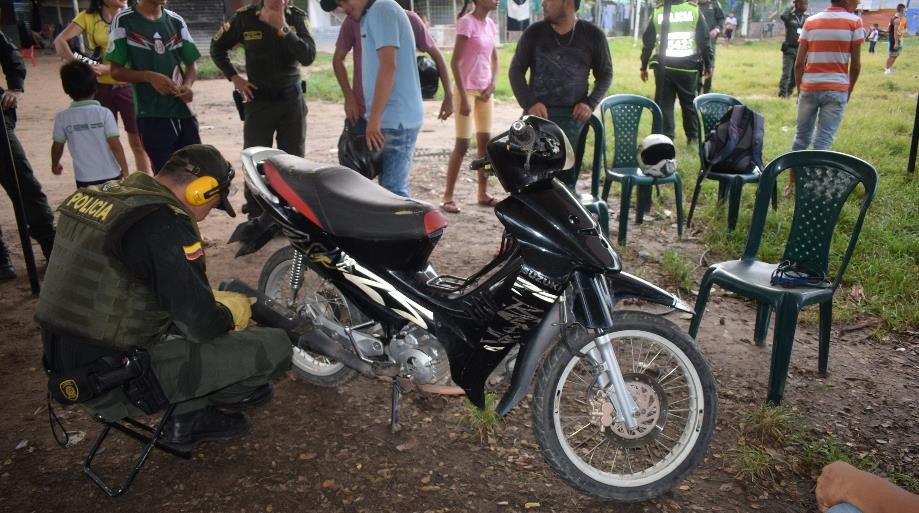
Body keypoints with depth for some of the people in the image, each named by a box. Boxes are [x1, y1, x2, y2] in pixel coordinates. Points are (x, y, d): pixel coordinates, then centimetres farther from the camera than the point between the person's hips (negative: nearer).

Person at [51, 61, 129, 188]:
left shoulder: (62, 118, -2)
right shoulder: (104, 113, -9)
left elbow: (57, 146, 8)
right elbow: (115, 145, -13)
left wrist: (55, 165, 26)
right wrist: (124, 169, -3)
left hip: (84, 180, 1)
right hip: (110, 176, -1)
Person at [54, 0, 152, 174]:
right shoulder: (88, 17, 3)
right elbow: (60, 41, -7)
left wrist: (107, 69, -22)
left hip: (128, 86, -1)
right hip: (101, 87, 1)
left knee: (138, 141, 0)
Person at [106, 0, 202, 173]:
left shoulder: (176, 21, 12)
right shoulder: (123, 20, -1)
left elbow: (191, 64, 15)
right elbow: (116, 70, -1)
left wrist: (187, 85, -7)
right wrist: (149, 76, -18)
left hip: (183, 112, 4)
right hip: (152, 115, -4)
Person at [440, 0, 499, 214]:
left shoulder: (491, 25, 9)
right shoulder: (467, 22, -12)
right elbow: (455, 62, -16)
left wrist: (492, 85, 0)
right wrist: (463, 96, -18)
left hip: (484, 90, 7)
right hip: (467, 89, -7)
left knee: (485, 142, 8)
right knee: (462, 144, -7)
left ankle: (483, 193, 17)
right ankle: (448, 196, 1)